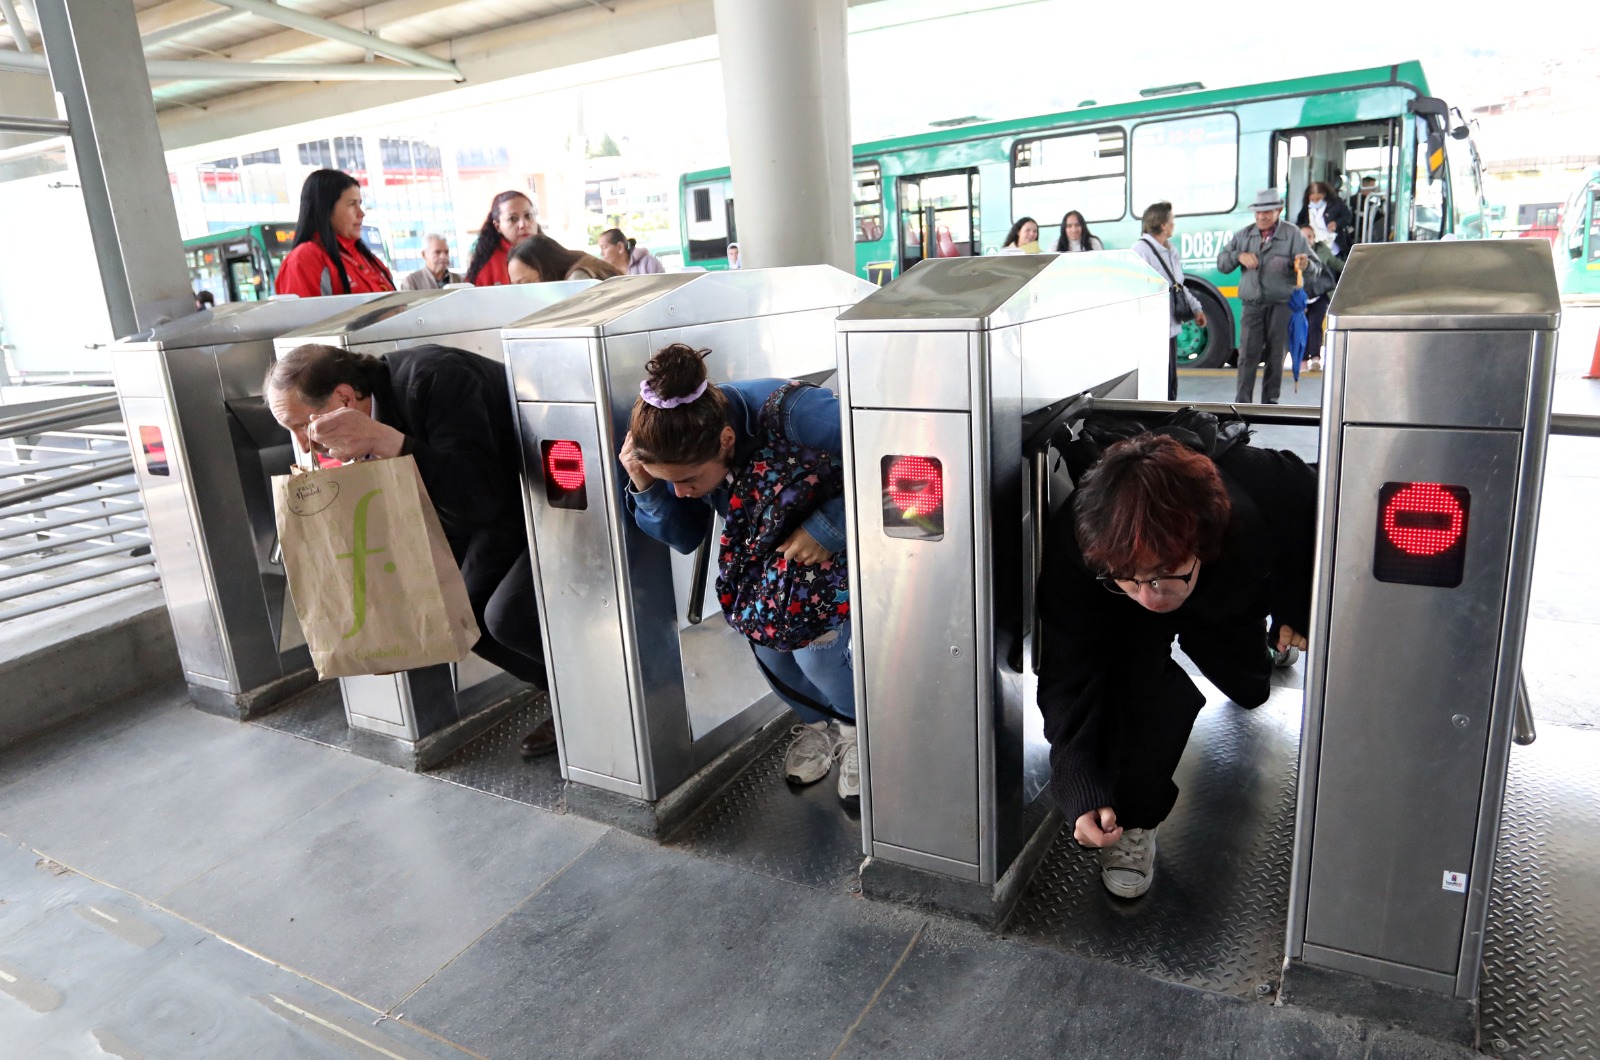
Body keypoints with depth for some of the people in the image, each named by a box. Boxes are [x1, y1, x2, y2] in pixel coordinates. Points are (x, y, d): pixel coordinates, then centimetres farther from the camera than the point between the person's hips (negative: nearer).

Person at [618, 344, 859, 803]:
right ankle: (814, 724, 29)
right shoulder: (679, 448, -24)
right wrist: (645, 486, -33)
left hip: (837, 546, -5)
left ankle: (860, 734, 18)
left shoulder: (793, 415, -43)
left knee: (816, 648, -15)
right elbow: (684, 536, -13)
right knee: (767, 642, -3)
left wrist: (828, 528, -41)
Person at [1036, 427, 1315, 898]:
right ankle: (1133, 819, -9)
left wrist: (1296, 613, -10)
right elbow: (1069, 677, -38)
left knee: (1248, 689, 26)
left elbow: (1314, 511, -17)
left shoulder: (1268, 491, -44)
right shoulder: (1073, 546, -45)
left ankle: (1267, 642, 65)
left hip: (1236, 598, 2)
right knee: (1136, 668, -33)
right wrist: (1084, 793, -47)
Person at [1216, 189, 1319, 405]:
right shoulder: (1243, 235, 11)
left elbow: (1316, 267, -2)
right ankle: (1242, 403, -1)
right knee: (1248, 355, -5)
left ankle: (1270, 401, 14)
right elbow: (1221, 263, 13)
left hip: (1281, 306, -1)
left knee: (1276, 356, 4)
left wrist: (1306, 265, -26)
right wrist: (1239, 255, -8)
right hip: (1252, 305, 1)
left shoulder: (1293, 234, 2)